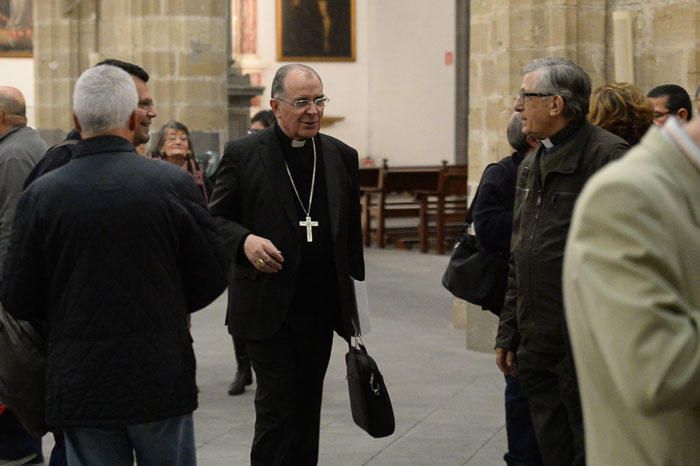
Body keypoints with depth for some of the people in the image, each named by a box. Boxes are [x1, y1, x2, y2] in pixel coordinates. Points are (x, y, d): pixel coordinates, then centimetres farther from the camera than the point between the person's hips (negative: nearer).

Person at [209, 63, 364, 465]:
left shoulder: (342, 157, 8)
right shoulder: (243, 155, -3)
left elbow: (352, 233, 13)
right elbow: (216, 219, 2)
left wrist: (355, 303, 11)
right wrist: (244, 240, -20)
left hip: (322, 307, 4)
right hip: (268, 307, -4)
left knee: (307, 407, 10)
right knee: (277, 406, -5)